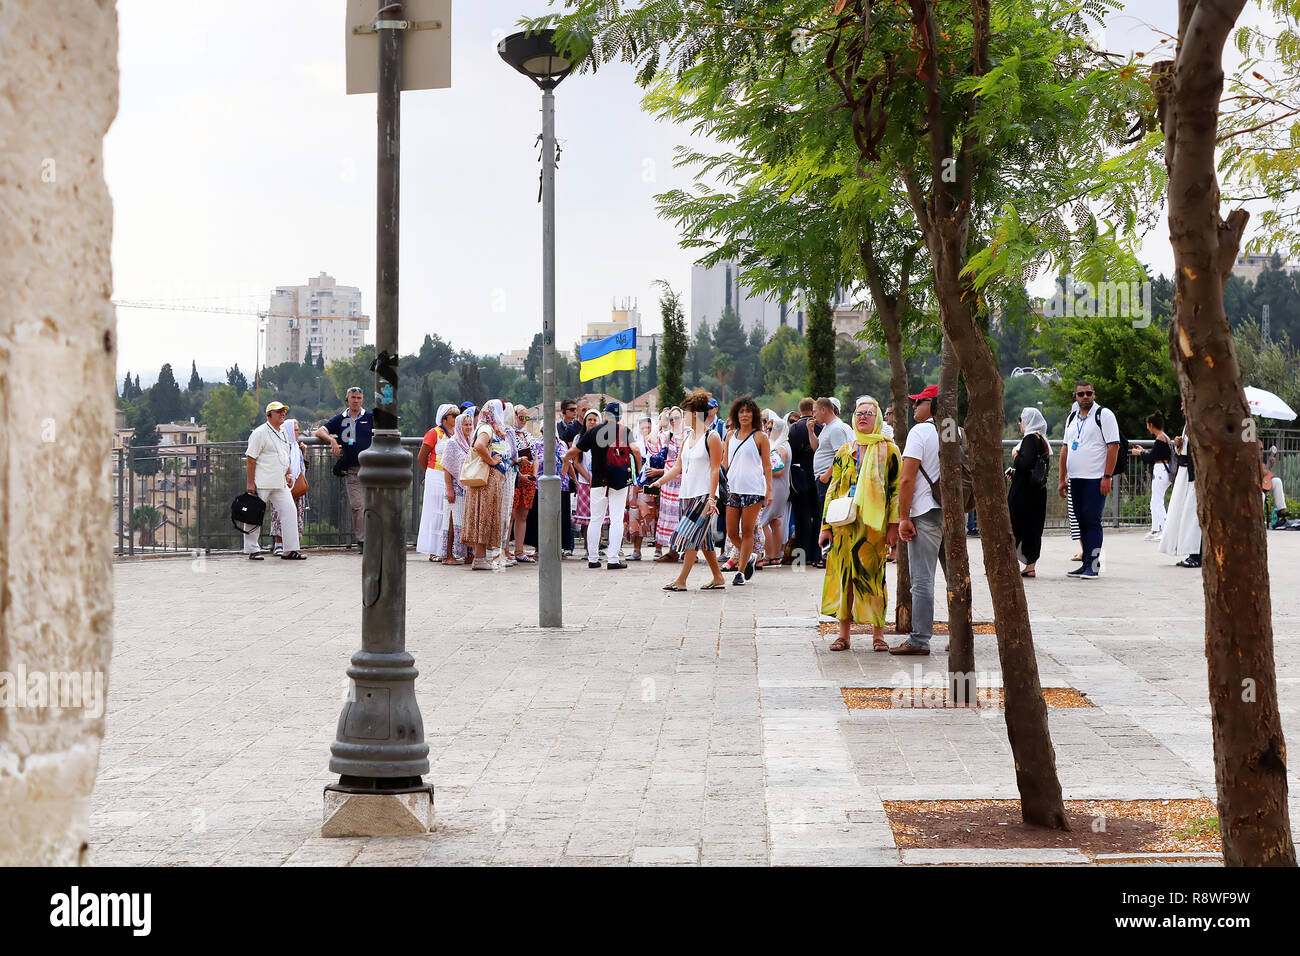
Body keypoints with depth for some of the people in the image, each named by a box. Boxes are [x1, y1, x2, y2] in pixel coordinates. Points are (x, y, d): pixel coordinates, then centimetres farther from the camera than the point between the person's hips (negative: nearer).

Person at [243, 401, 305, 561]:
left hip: (280, 484, 8)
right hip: (261, 484, -8)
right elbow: (250, 459, -12)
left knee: (289, 511, -2)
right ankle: (252, 550, 9)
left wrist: (289, 474, 13)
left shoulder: (282, 434, 16)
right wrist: (250, 483, -16)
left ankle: (291, 550, -1)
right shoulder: (260, 433, -9)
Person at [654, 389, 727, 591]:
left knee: (691, 535, -11)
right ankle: (718, 578, 15)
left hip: (704, 495, -8)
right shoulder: (687, 437, 15)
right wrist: (657, 482, 10)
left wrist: (711, 498, -17)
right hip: (688, 494, 8)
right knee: (703, 538, 9)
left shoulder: (711, 437, -8)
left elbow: (715, 469, -12)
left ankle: (681, 580, -12)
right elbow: (678, 467, 18)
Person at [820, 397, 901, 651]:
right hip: (845, 524, 3)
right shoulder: (844, 452, 13)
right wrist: (826, 525, 7)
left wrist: (894, 524, -7)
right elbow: (833, 489, 14)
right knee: (844, 574, 1)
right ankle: (844, 632, 8)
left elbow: (897, 487, 0)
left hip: (874, 525, -3)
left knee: (873, 575, -4)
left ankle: (878, 633, 5)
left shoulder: (888, 450, 3)